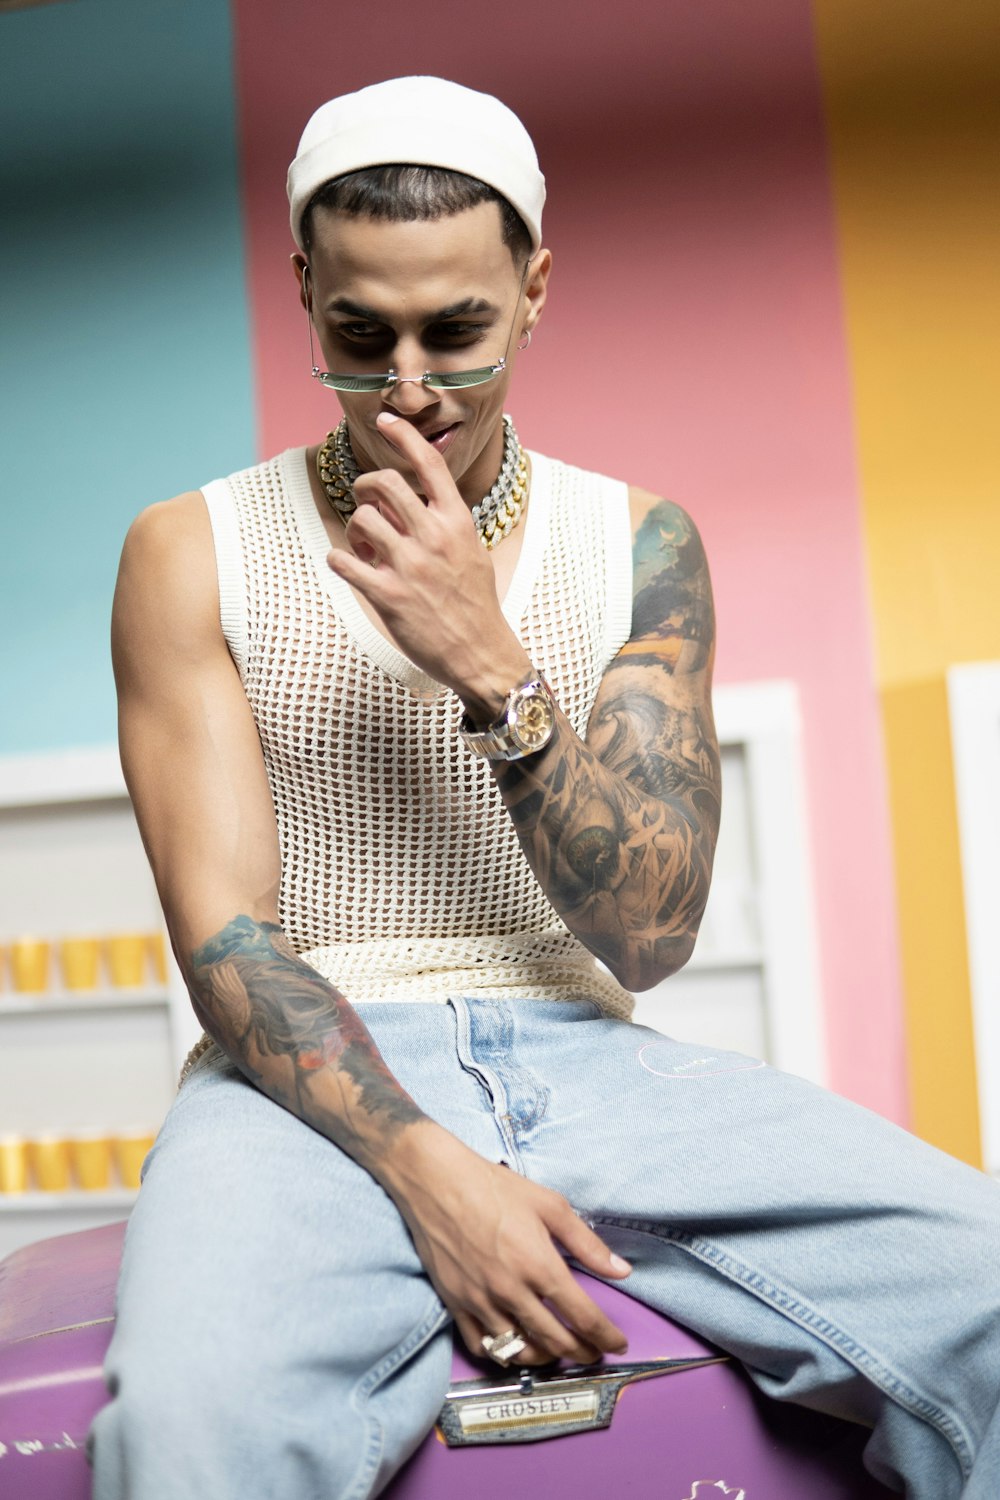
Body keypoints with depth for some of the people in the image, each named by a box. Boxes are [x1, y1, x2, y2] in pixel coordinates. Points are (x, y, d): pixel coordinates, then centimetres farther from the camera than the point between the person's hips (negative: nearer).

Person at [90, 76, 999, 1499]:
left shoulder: (636, 542, 8)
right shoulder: (192, 554, 3)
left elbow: (649, 931, 1)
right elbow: (223, 933, -5)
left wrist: (491, 665, -13)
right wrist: (430, 1169, -21)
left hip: (583, 1060, 3)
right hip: (320, 1082, -2)